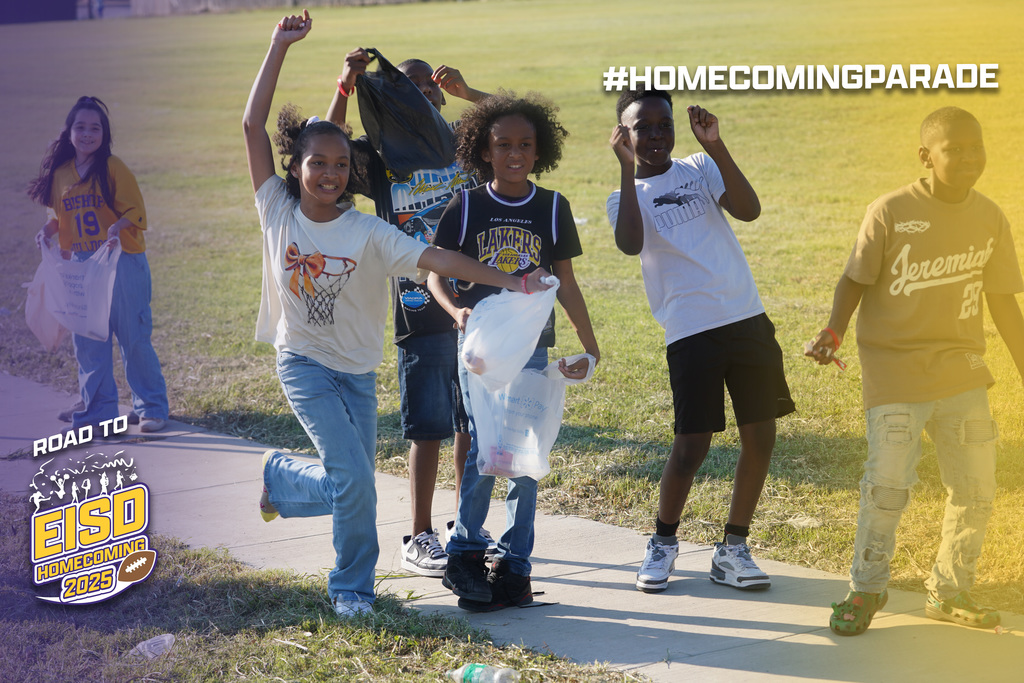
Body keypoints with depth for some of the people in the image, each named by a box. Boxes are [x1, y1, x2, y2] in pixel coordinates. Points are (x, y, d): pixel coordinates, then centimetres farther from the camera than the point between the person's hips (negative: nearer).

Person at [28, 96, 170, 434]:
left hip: (122, 263, -5)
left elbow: (135, 211, -7)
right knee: (88, 342, 7)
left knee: (134, 337, 0)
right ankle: (98, 409, 18)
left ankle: (152, 408, 11)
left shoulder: (113, 168, -7)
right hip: (81, 266, 5)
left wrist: (118, 227, -26)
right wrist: (48, 230, -3)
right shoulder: (60, 172, 7)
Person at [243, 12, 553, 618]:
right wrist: (280, 46, -16)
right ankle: (353, 587, 9)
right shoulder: (279, 212, -9)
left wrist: (509, 282, -27)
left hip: (356, 372, 2)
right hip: (304, 363, -2)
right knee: (355, 479, -15)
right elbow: (254, 125, -12)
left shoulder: (367, 232, -9)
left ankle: (282, 477, 39)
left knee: (348, 488, 6)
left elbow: (437, 258, -16)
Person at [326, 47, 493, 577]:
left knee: (473, 425, 11)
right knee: (428, 430, -1)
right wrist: (346, 87, -27)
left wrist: (467, 92, -12)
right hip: (421, 314, -3)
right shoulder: (381, 159, -1)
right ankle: (419, 540, 9)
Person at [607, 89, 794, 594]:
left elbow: (749, 210, -6)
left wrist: (715, 145, -13)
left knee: (760, 437, 3)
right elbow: (630, 244, -20)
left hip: (748, 320, 4)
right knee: (691, 446, -5)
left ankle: (732, 548, 16)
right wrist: (627, 170, -18)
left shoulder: (700, 168, 11)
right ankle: (662, 544, 19)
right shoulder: (626, 198, 3)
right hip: (691, 333, -3)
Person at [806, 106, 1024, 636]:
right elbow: (855, 279, -3)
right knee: (888, 482, -15)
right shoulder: (891, 212, -8)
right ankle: (866, 590, 5)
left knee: (976, 489, 4)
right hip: (894, 368, -4)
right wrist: (833, 332, -21)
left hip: (960, 369, 5)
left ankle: (949, 593, 24)